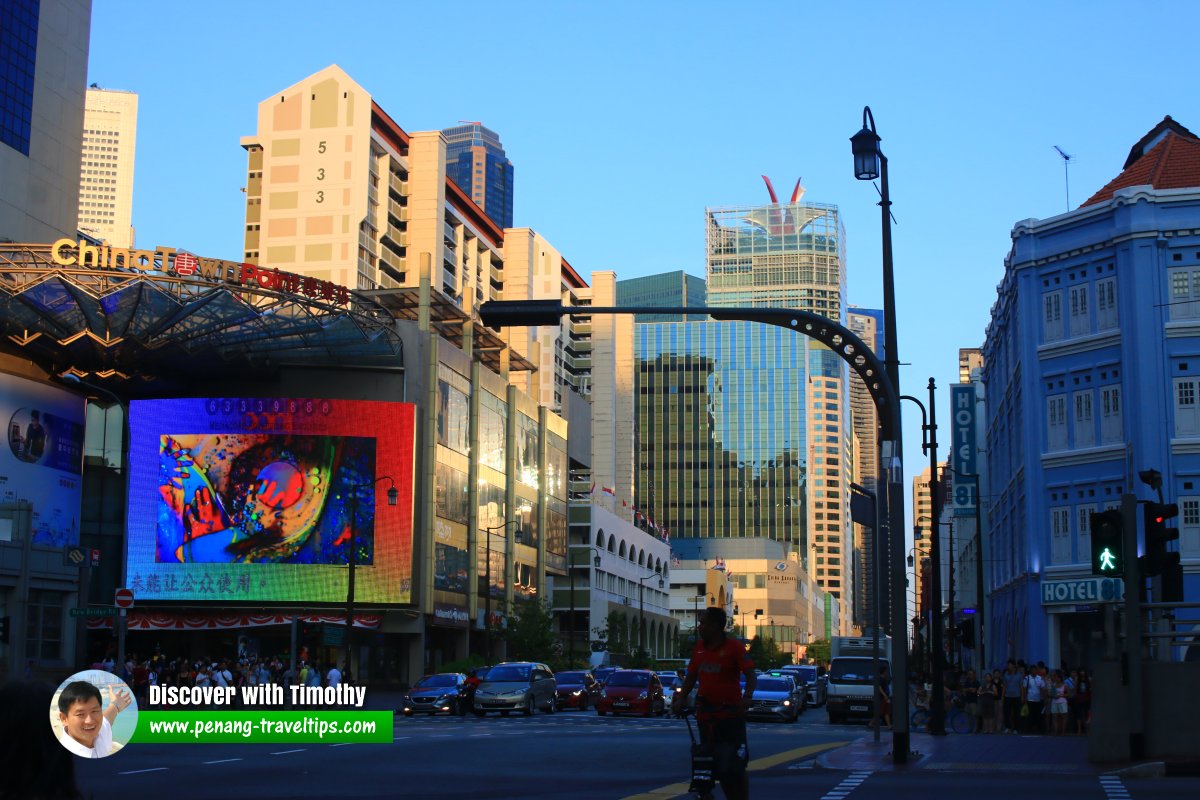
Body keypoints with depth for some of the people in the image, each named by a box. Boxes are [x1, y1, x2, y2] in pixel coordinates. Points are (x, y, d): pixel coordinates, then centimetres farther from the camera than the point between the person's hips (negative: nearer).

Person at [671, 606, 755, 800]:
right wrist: (680, 698, 0)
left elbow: (750, 675, -12)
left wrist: (747, 696, -30)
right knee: (717, 769, 9)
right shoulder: (699, 648, 8)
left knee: (735, 769, -7)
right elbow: (691, 677, 14)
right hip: (705, 717, 5)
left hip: (731, 715, -5)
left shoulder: (734, 647, -8)